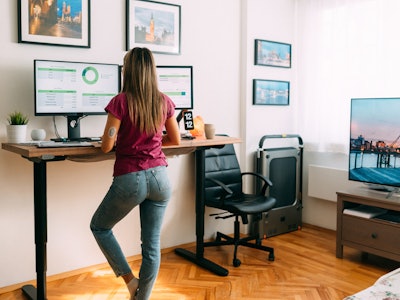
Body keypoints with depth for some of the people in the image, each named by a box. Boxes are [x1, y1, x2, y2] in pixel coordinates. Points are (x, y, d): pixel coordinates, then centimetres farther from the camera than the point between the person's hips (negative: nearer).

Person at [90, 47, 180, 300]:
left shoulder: (120, 102, -10)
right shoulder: (164, 101, 3)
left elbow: (107, 146, -9)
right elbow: (176, 140, 13)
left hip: (130, 179, -4)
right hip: (159, 177, 4)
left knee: (99, 227, 22)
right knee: (152, 245, 12)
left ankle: (130, 279, 20)